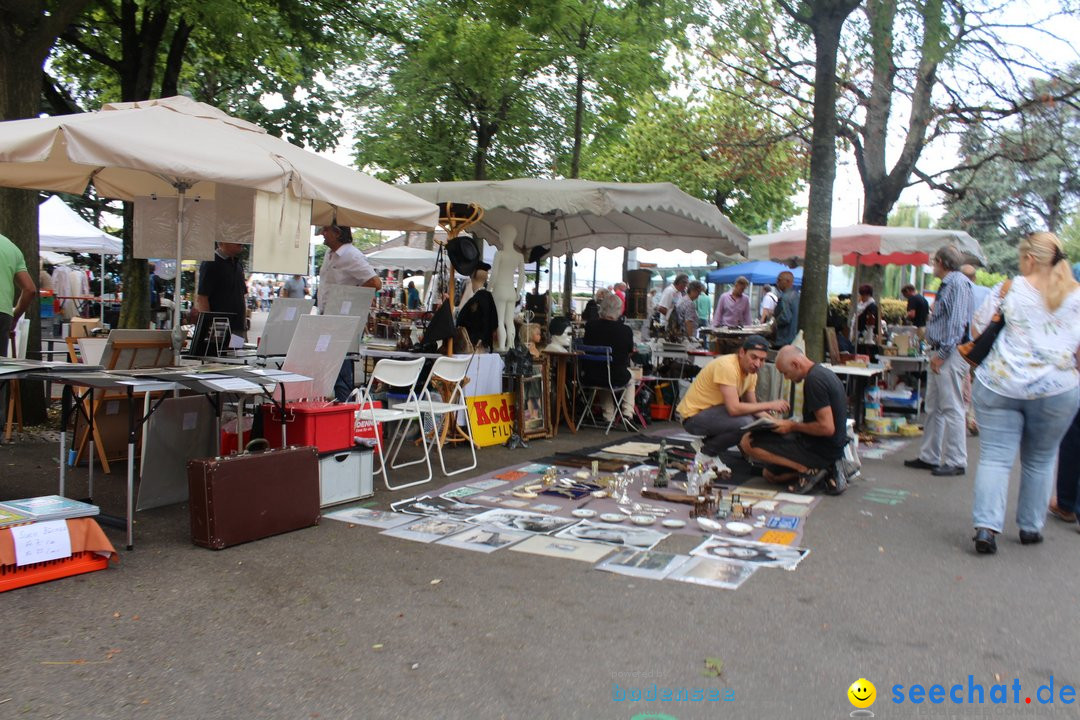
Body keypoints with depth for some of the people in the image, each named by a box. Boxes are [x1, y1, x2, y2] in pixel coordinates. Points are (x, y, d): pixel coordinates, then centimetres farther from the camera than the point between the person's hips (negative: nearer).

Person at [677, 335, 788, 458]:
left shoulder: (751, 372, 4)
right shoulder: (727, 366, -25)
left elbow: (753, 406, 10)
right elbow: (734, 409, -31)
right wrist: (769, 405, -23)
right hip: (693, 416, -10)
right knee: (744, 423, -27)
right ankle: (706, 451, -6)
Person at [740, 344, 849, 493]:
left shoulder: (814, 380, -21)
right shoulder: (825, 373, 11)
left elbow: (827, 428, -26)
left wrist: (793, 426, -12)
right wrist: (794, 425, 11)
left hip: (821, 451, -10)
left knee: (748, 442, -16)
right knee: (770, 474, 20)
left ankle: (808, 470, -12)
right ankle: (827, 470, 6)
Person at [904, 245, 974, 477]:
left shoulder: (958, 283, -12)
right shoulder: (947, 284, 18)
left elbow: (957, 321, -19)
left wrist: (942, 353, -19)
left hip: (950, 354, -10)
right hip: (940, 353, 10)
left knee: (951, 408, -6)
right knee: (933, 408, 13)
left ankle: (956, 462, 0)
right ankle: (929, 457, 21)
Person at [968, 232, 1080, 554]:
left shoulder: (1008, 290, -3)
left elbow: (978, 330, 4)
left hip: (999, 385, -1)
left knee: (994, 457, 0)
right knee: (1040, 460, 16)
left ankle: (986, 526, -12)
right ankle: (1030, 527, 23)